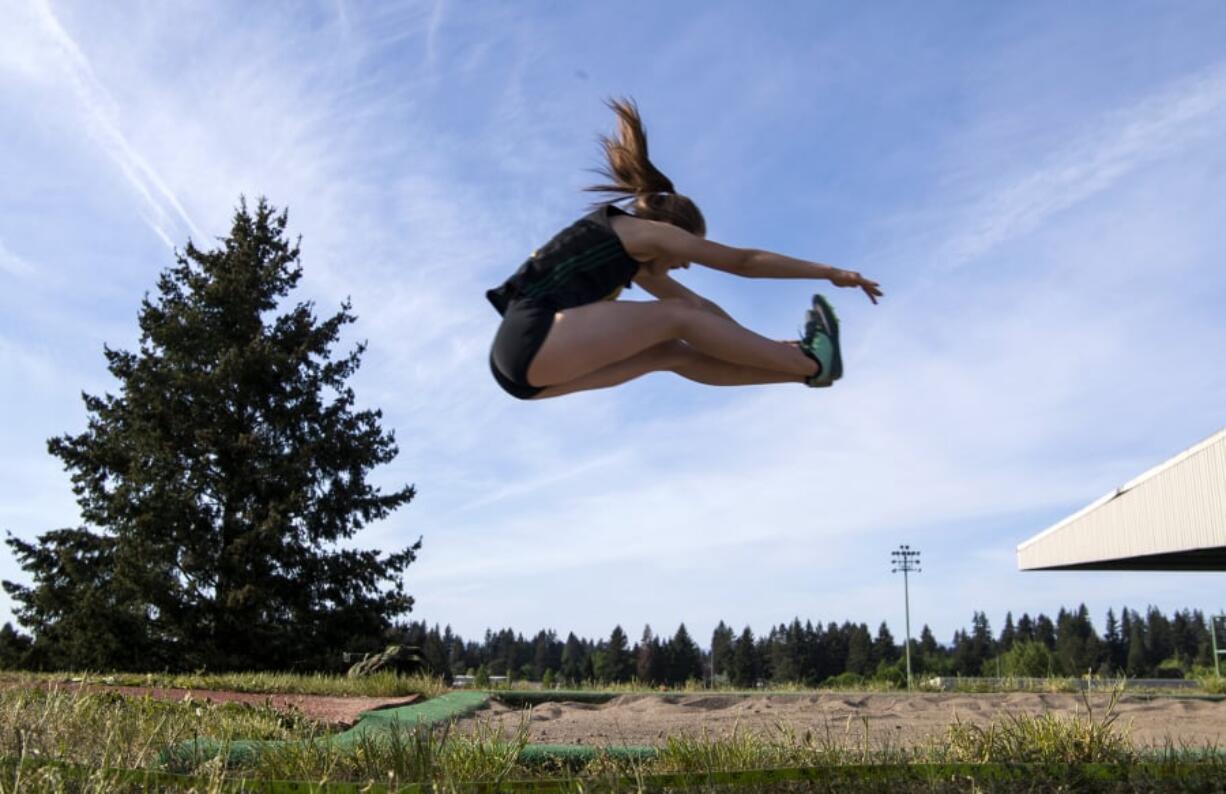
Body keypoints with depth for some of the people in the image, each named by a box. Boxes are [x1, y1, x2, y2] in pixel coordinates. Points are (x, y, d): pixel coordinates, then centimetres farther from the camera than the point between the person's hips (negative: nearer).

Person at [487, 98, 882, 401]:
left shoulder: (630, 258, 27)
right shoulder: (644, 232, 3)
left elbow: (700, 306, 30)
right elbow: (743, 261, 4)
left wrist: (766, 347, 32)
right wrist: (831, 273, 9)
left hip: (520, 360, 9)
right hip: (533, 339, -9)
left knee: (673, 354, 7)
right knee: (675, 317, -7)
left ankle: (806, 362, 9)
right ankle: (812, 363, -2)